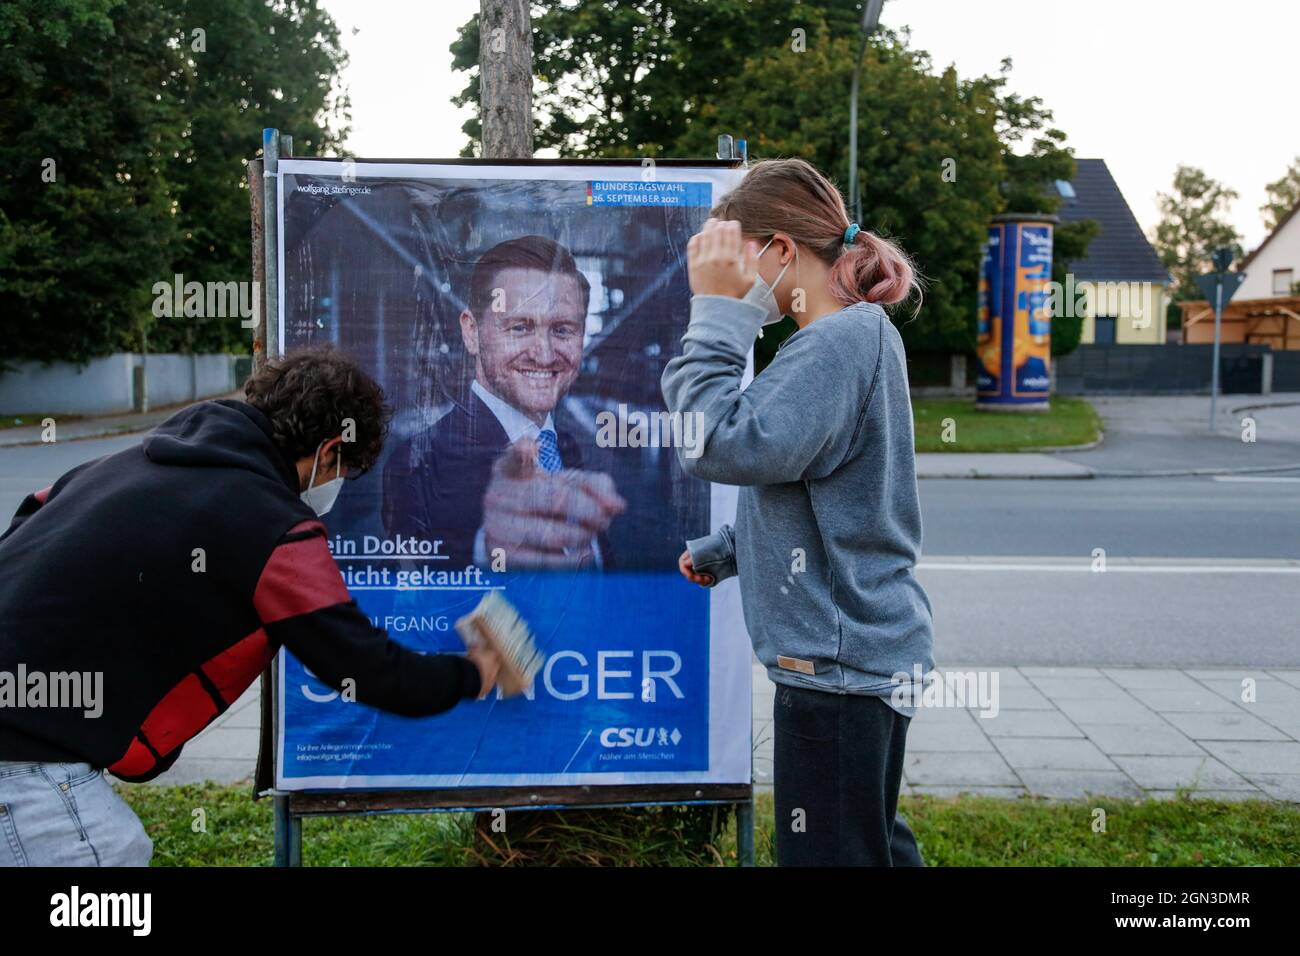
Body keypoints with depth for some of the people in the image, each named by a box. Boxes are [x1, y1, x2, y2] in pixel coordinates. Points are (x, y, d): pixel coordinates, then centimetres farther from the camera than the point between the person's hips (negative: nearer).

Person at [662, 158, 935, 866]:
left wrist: (716, 311, -20)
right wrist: (723, 549, 16)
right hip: (867, 648, 10)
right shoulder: (862, 333, 13)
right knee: (872, 843, 23)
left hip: (839, 661, -10)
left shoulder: (835, 345, -20)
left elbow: (721, 443, -28)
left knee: (830, 854, 2)